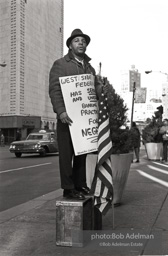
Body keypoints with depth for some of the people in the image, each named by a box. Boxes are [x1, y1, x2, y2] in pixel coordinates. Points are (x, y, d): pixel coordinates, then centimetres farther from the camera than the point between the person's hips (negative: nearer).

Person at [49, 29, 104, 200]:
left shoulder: (89, 67, 22)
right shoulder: (60, 64, 1)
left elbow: (96, 86, 16)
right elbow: (54, 89, -9)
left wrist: (102, 88, -9)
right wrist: (61, 111, -21)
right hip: (67, 116, -6)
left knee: (82, 151, 10)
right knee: (67, 152, -2)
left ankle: (80, 184, 19)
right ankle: (68, 189, 4)